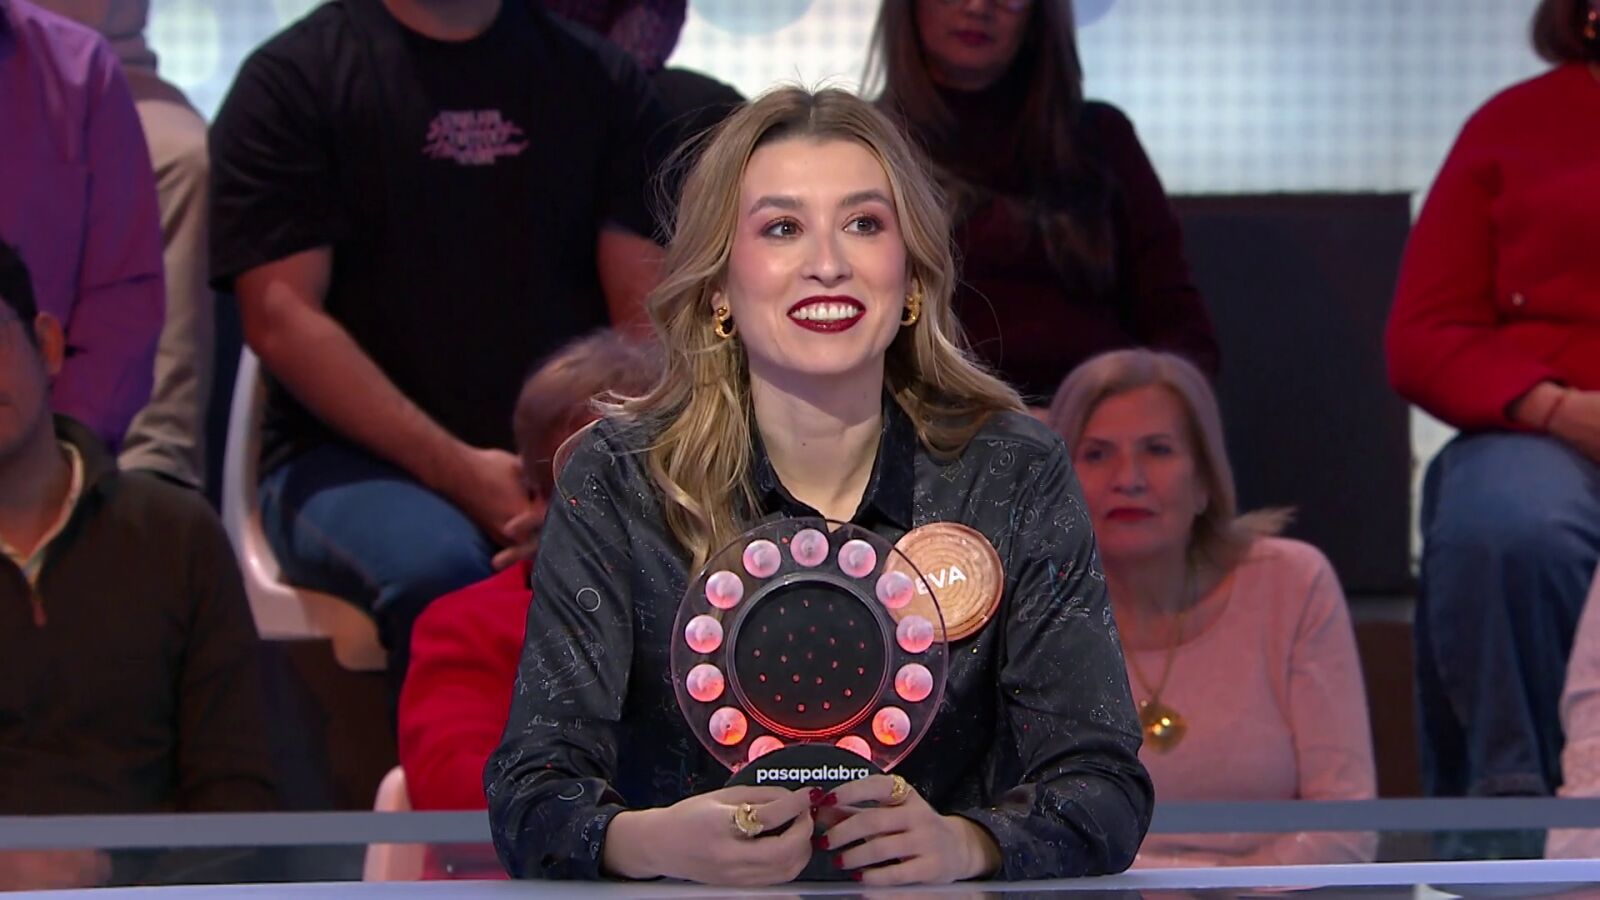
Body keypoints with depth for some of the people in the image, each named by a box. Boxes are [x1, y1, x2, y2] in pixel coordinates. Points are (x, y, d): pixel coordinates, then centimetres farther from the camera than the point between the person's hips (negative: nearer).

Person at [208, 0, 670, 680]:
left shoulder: (601, 81, 14)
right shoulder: (290, 79, 3)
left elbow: (647, 307, 8)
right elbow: (280, 319, -6)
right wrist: (458, 472, -15)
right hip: (351, 457, -2)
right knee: (437, 569, -38)